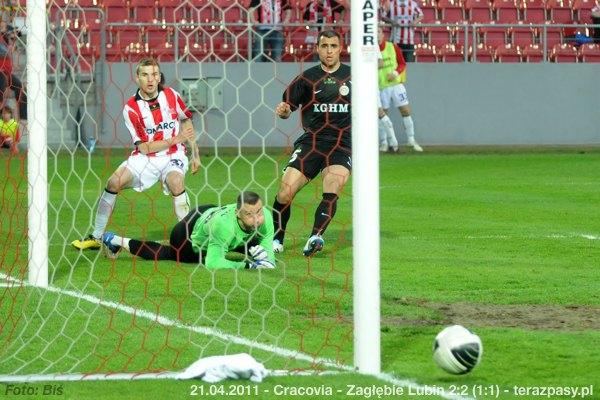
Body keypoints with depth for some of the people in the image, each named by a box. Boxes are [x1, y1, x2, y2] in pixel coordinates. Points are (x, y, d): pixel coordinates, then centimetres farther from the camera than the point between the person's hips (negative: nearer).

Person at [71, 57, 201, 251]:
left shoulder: (171, 95, -6)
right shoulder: (131, 108, -13)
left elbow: (186, 121, 13)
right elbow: (144, 147, -14)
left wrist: (195, 154, 11)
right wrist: (176, 138, -18)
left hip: (173, 155, -1)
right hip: (144, 157, 1)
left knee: (175, 182, -32)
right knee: (114, 182, -16)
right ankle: (96, 237, -2)